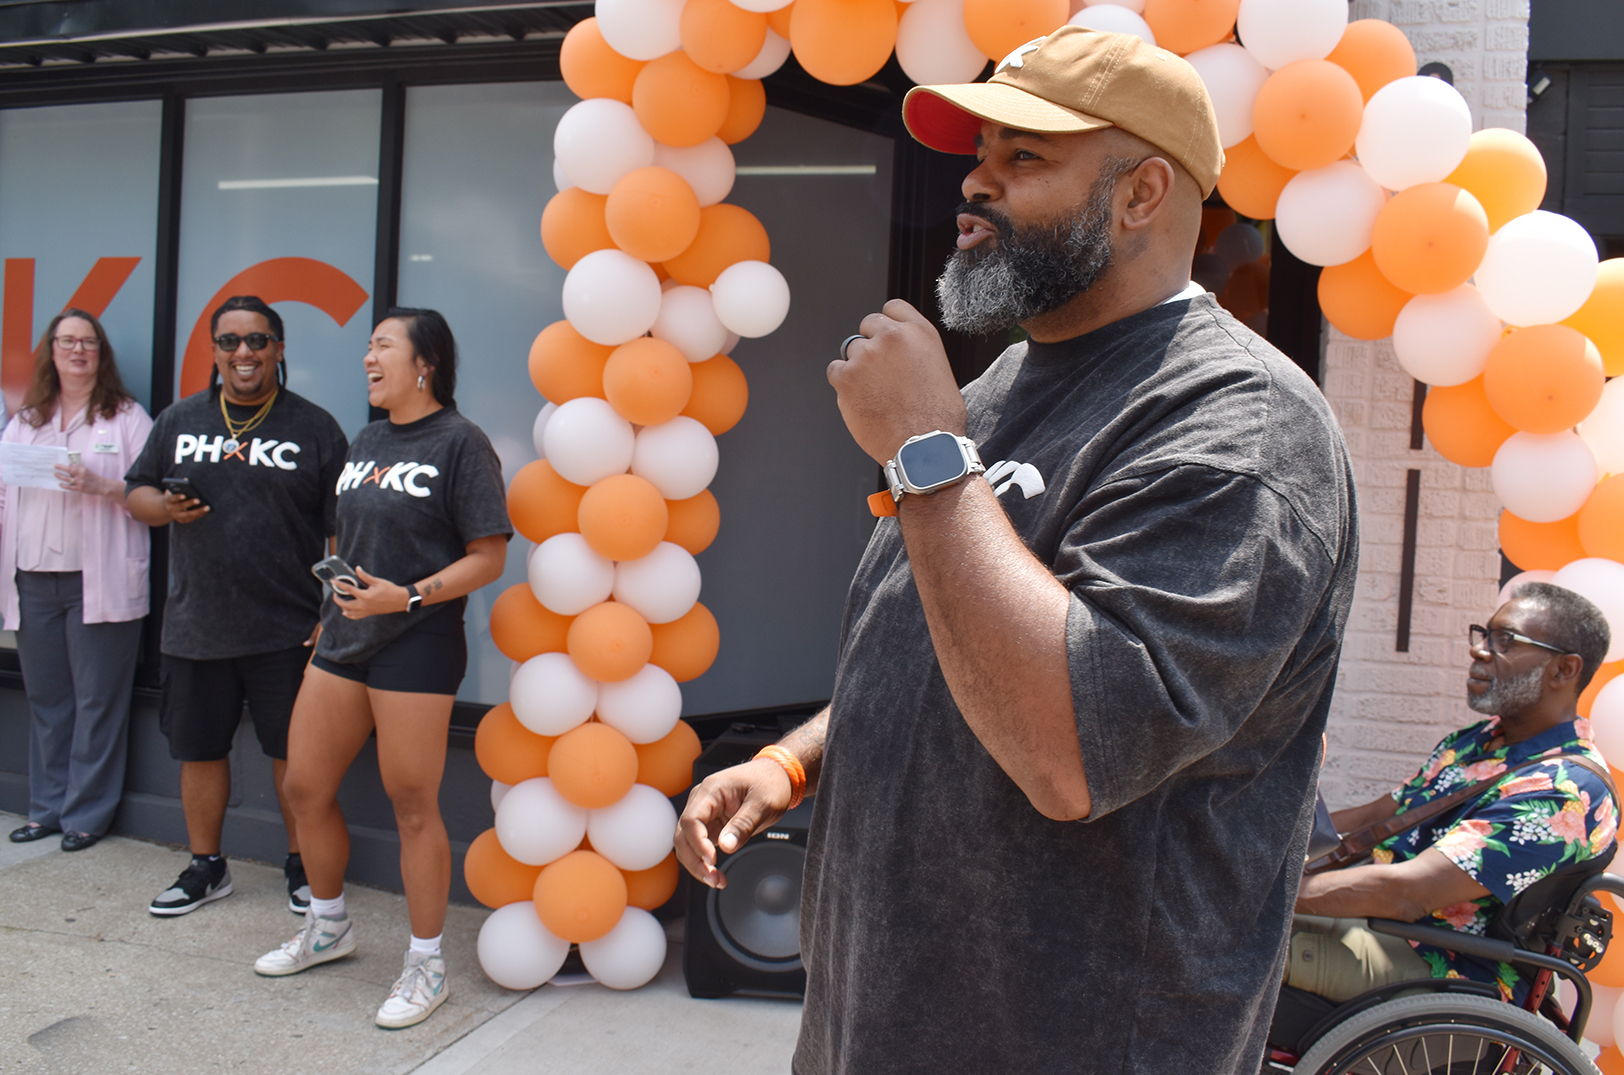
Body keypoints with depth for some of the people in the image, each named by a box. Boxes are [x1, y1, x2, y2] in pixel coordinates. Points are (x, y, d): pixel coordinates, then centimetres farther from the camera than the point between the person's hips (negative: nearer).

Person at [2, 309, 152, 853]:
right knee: (45, 699, 10)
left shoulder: (127, 418, 3)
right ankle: (47, 807, 20)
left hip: (99, 581, -4)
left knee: (98, 701, 0)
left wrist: (101, 486, -19)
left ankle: (87, 813, 9)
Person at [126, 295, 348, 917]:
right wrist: (165, 506, -8)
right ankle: (205, 868, 29)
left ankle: (302, 866, 22)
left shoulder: (315, 429, 0)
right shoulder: (179, 421, 10)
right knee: (199, 749, 12)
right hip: (195, 627, 4)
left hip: (288, 631, -3)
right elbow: (137, 492, 17)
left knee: (294, 752, 5)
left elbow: (342, 531, -2)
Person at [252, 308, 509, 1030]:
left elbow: (488, 559, -12)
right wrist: (330, 616, 18)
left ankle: (426, 964, 15)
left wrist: (407, 597, -22)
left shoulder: (460, 443, -8)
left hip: (416, 647, -8)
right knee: (305, 788, 13)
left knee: (413, 806, 0)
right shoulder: (366, 442, 15)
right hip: (343, 643, 8)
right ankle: (328, 927, 35)